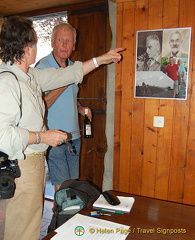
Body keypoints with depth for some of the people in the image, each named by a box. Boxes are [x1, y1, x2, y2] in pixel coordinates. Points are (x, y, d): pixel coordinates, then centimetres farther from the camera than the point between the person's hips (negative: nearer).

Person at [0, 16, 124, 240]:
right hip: (19, 168, -9)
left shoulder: (31, 76, 9)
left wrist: (101, 59, 22)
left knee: (33, 222, 19)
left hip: (35, 161, 9)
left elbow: (63, 75, 18)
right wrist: (42, 137, -18)